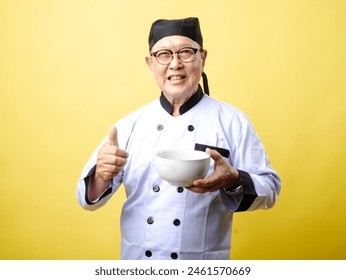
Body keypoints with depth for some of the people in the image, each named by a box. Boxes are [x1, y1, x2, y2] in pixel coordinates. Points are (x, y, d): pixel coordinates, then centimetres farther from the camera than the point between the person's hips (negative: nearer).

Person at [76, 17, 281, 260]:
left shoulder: (232, 121, -10)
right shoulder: (131, 124, -4)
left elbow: (269, 188, -8)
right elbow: (90, 197, -3)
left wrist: (233, 181, -28)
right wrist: (101, 176, -25)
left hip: (203, 265, -2)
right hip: (137, 258, 2)